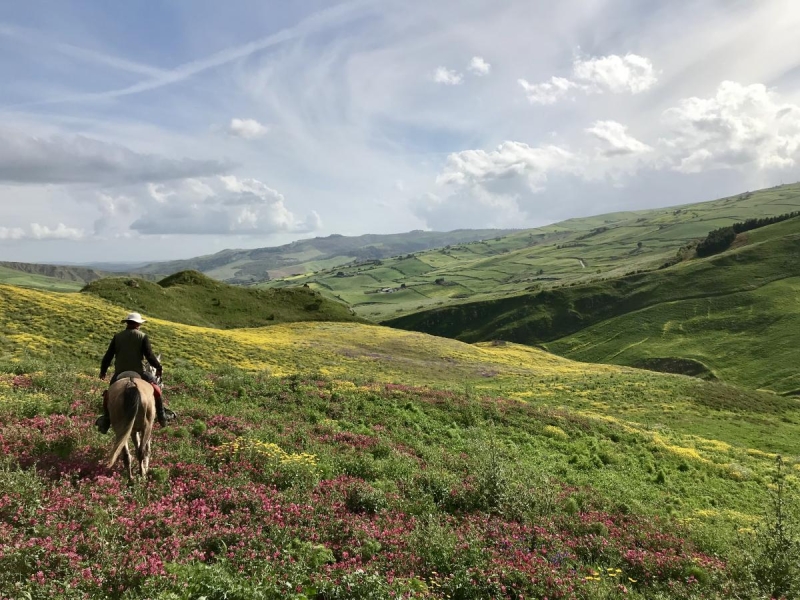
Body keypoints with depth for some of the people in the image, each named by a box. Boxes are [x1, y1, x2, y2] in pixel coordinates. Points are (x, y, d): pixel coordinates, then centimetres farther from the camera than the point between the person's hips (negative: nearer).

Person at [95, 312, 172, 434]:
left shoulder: (117, 337, 4)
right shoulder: (143, 337, -4)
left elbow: (108, 356, 6)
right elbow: (150, 356, -9)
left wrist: (103, 371, 19)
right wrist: (158, 367, 7)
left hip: (119, 373, 2)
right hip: (138, 372, -2)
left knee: (109, 393, 25)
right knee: (155, 384, 21)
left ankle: (106, 420, 19)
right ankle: (161, 416, 18)